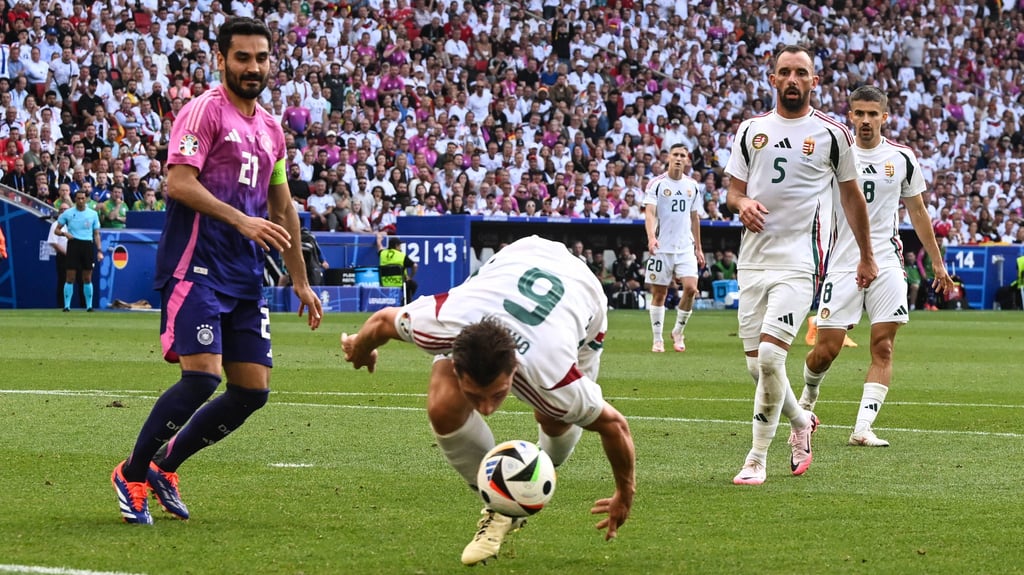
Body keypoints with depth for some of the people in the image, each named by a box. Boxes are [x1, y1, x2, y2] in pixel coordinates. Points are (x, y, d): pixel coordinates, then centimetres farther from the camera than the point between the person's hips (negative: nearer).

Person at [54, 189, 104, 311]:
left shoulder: (93, 214, 8)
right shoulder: (68, 213, 5)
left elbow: (96, 234, 12)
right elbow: (57, 230, 10)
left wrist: (99, 251, 2)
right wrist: (65, 233, -12)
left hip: (88, 245, 1)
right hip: (73, 245, -1)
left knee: (87, 278, 4)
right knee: (70, 278, -5)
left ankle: (89, 305, 10)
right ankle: (67, 305, -2)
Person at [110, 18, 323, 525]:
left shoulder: (270, 129, 18)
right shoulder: (205, 111, -5)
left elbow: (282, 207, 26)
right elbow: (179, 182, -16)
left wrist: (300, 281, 26)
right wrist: (241, 220, -24)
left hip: (245, 276, 8)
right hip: (196, 268, -8)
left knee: (253, 390, 2)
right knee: (201, 376, -18)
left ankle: (166, 463, 19)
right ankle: (131, 473, 1)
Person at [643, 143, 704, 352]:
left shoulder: (692, 186, 11)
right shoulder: (657, 184, -4)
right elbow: (649, 212, -15)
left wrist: (698, 248, 19)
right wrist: (651, 237, -32)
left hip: (685, 248, 3)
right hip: (662, 247, -3)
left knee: (691, 288, -12)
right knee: (659, 294, 1)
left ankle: (678, 331, 8)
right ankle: (657, 339, 12)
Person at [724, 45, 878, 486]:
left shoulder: (831, 134, 2)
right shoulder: (751, 130, 10)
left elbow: (851, 196, 12)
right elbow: (734, 190, 16)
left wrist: (866, 257, 17)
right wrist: (742, 205, -8)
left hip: (798, 263, -4)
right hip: (753, 261, 4)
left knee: (770, 355, -17)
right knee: (756, 364, 6)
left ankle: (757, 460, -7)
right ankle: (800, 420, 36)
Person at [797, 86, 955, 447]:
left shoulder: (902, 159, 6)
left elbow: (918, 212, 16)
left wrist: (937, 263, 16)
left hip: (887, 264, 2)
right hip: (843, 264, -2)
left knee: (883, 348, -7)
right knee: (826, 349, -5)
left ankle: (862, 428, -6)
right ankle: (808, 395, 27)